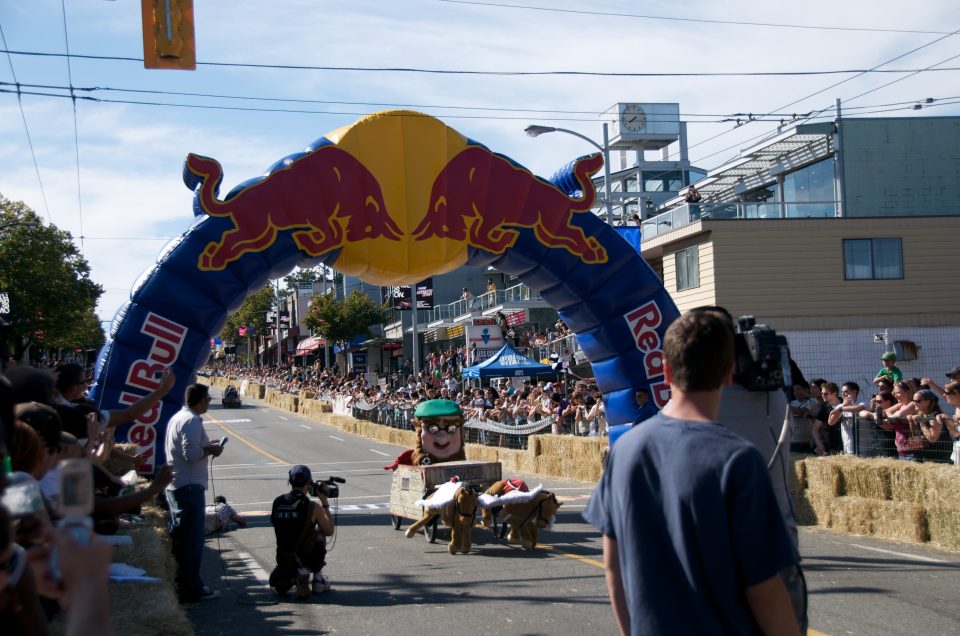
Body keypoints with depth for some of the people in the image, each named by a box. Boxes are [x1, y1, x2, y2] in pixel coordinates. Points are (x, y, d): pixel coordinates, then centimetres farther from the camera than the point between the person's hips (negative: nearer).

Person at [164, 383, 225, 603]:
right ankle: (190, 590, 2)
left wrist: (207, 446, 14)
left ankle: (182, 585, 26)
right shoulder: (191, 421, -17)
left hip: (174, 485, 10)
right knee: (192, 540, -3)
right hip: (189, 486, -10)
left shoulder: (177, 417, 14)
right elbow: (191, 454, -25)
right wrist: (212, 450, -9)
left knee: (180, 538, 17)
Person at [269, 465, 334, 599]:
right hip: (310, 560, -4)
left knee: (278, 586, 40)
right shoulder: (313, 507, -14)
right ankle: (318, 581, 28)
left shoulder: (277, 503, -2)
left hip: (285, 561, 4)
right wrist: (325, 503, 8)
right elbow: (329, 531, 0)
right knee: (320, 534, 31)